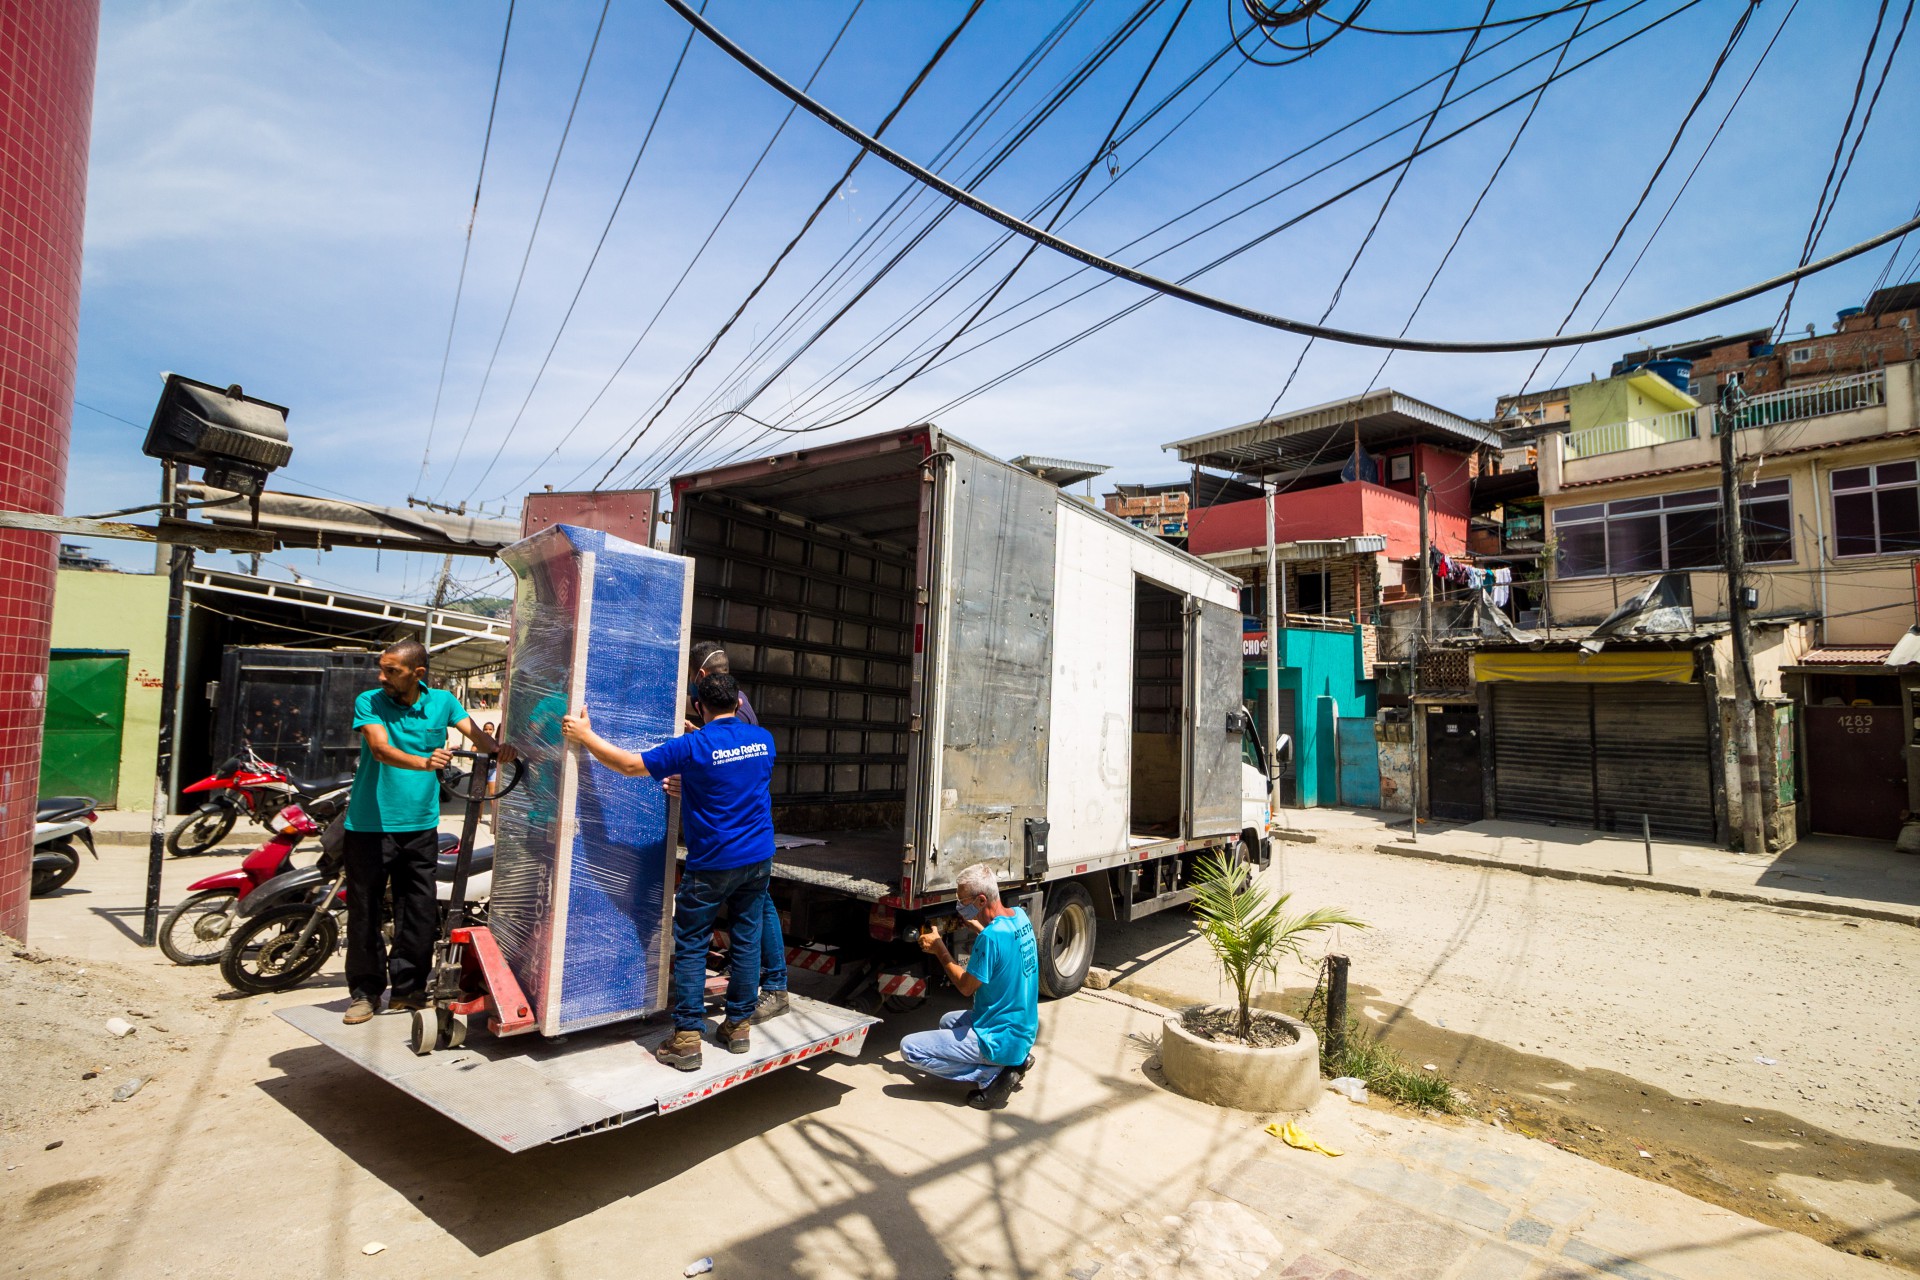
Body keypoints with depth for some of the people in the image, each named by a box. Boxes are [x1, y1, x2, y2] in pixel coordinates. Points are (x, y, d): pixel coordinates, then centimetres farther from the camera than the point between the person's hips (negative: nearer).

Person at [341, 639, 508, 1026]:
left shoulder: (442, 701, 4)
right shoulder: (369, 702, -5)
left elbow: (475, 733, -4)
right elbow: (380, 748, -20)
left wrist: (497, 748, -27)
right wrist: (422, 762, -38)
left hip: (420, 824, 2)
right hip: (370, 823, -2)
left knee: (419, 911, 7)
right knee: (364, 909, 6)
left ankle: (408, 988, 21)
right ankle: (365, 990, 21)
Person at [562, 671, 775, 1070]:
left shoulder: (693, 747, -15)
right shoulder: (763, 739, 1)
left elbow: (629, 765, -11)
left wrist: (585, 735, 0)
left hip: (712, 865, -5)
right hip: (758, 858, 5)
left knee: (690, 946, 6)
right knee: (746, 940, 12)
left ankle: (687, 1039, 8)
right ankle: (738, 1026, 22)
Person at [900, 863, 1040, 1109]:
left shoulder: (990, 937, -28)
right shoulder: (1020, 916, -2)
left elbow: (966, 987, -14)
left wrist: (938, 949, -5)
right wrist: (977, 926, 10)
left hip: (999, 1040, -9)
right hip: (1024, 1031, 9)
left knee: (909, 1048, -7)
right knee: (948, 1021, 32)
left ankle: (992, 1075, -5)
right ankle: (1015, 1061, 14)